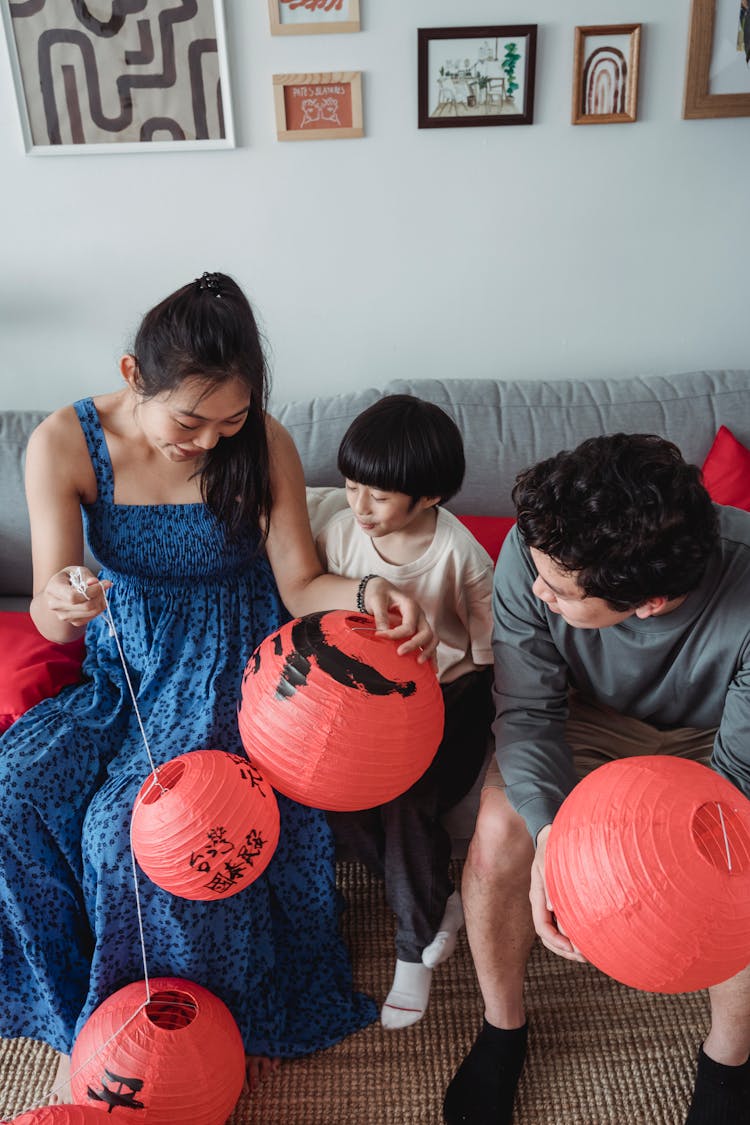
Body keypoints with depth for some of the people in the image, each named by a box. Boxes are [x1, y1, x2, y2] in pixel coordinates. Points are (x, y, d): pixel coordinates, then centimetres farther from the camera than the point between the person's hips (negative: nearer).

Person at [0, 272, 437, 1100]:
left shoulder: (262, 445, -15)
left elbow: (299, 585, -13)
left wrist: (369, 593, -33)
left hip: (229, 669, -3)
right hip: (122, 668, 3)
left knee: (135, 823, -22)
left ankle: (226, 1012, 8)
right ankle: (80, 1008, 11)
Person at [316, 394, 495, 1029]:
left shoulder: (461, 554, -18)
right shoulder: (340, 533, -8)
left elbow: (489, 652, -8)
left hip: (445, 691, -4)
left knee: (409, 802, -24)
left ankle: (416, 949, 4)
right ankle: (439, 900, 5)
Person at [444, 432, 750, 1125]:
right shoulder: (535, 552, -32)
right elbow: (528, 712, -22)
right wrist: (550, 833, -39)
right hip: (593, 717, 1)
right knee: (501, 828, -25)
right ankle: (502, 1029, 6)